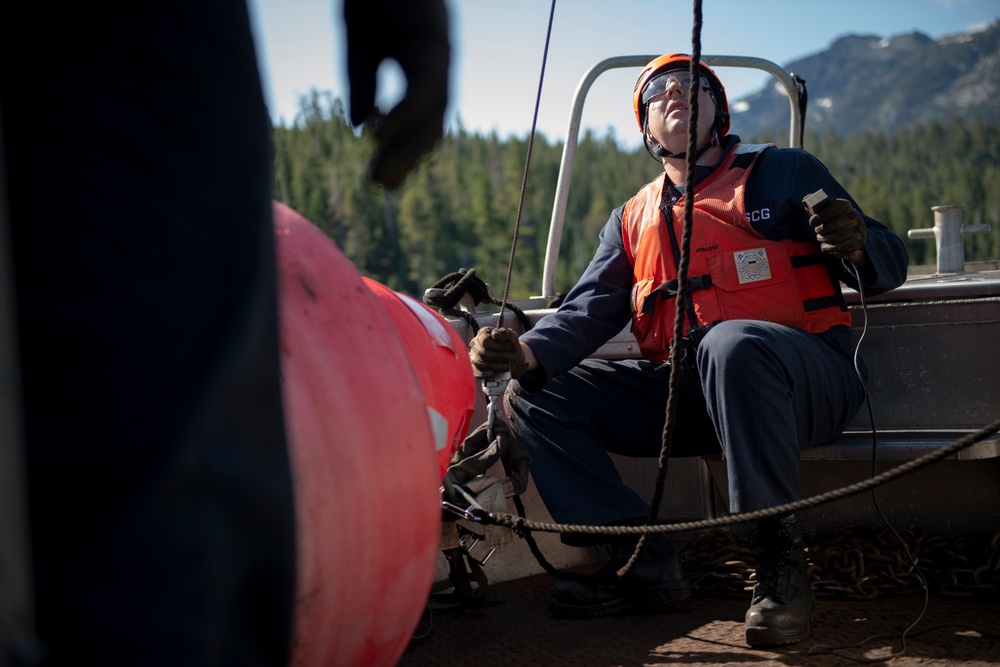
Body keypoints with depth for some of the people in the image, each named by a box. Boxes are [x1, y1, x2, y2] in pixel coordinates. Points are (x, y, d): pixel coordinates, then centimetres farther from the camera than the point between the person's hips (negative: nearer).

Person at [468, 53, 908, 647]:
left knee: (733, 342, -39)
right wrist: (528, 353, -16)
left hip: (802, 384, -4)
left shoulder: (785, 173, 9)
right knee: (533, 398, -9)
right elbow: (591, 309, 6)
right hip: (683, 392, 5)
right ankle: (645, 563, -11)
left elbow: (888, 264, 5)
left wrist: (857, 247, -21)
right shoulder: (633, 220, 20)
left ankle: (780, 555, -25)